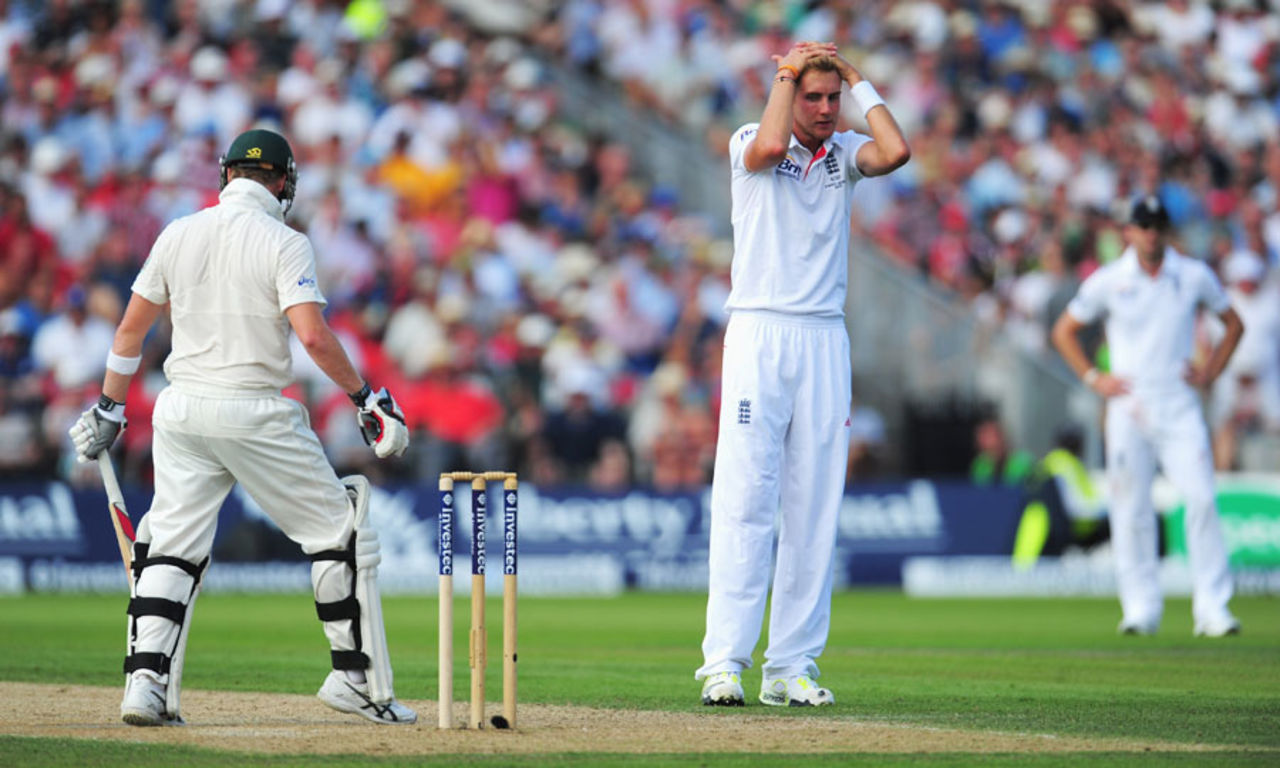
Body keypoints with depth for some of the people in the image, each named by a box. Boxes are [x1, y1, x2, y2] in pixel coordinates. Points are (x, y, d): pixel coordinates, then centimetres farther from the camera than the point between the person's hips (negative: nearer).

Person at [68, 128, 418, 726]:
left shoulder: (178, 235, 8)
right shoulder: (284, 244, -6)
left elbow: (131, 328, 12)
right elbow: (313, 335, -18)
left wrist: (110, 407, 21)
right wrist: (364, 396, -7)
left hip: (180, 409, 5)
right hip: (256, 413, -5)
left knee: (171, 545, 9)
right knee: (340, 532, 8)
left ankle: (146, 683, -6)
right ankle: (355, 677, 7)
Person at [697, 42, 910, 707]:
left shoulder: (846, 152, 11)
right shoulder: (750, 142, 2)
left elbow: (895, 152, -10)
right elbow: (770, 146, -23)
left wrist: (856, 79, 0)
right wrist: (786, 72, -8)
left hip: (825, 340, 4)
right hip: (758, 334, -4)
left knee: (814, 506, 2)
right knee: (743, 498, -10)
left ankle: (792, 665, 4)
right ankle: (725, 661, -11)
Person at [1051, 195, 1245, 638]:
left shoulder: (1195, 276, 5)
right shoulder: (1108, 282, 3)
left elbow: (1234, 323, 18)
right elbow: (1064, 331, 13)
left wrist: (1211, 372, 7)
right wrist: (1092, 378, 3)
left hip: (1179, 406, 0)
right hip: (1128, 405, 0)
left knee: (1201, 497, -13)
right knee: (1131, 509, -2)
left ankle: (1212, 606, -11)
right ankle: (1141, 608, 6)